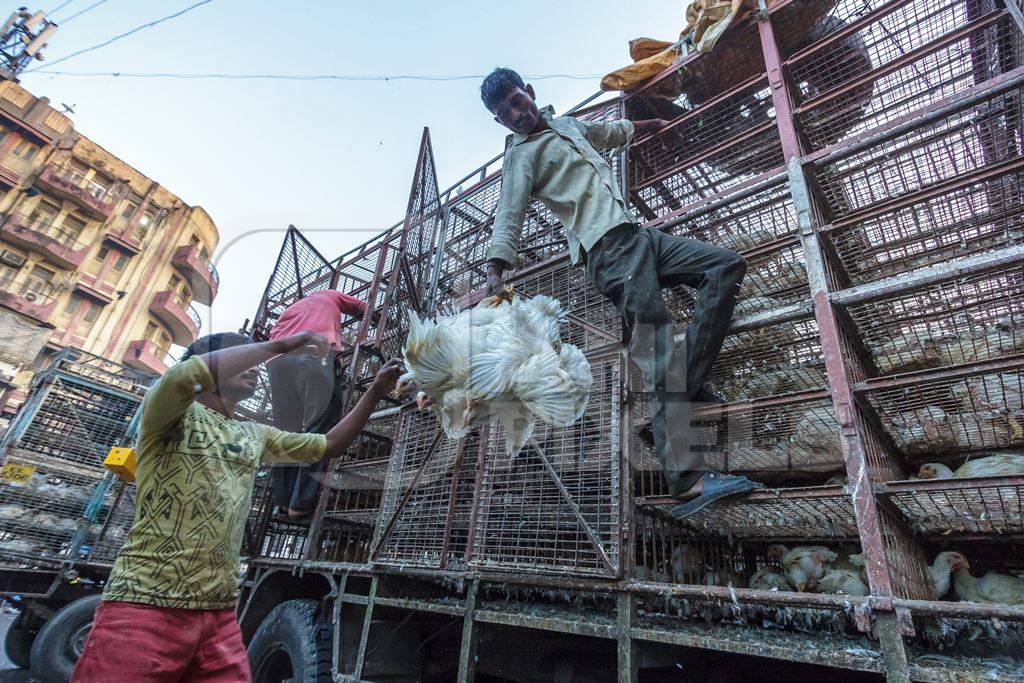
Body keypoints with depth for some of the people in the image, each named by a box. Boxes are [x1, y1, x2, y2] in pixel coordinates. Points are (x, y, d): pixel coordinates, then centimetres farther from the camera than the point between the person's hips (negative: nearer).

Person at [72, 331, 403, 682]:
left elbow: (328, 445, 19)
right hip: (147, 607, -5)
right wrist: (279, 345, -17)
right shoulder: (174, 412, 0)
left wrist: (375, 391, 11)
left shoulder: (255, 436, 16)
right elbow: (184, 374, -24)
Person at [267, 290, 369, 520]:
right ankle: (301, 503, -15)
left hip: (278, 359, 5)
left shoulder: (290, 309, 40)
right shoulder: (331, 295, 33)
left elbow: (273, 335, 25)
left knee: (286, 430, 6)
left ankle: (283, 503, 4)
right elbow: (363, 309, 42)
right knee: (318, 427, -8)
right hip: (315, 354, -5)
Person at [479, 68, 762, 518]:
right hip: (608, 248, -9)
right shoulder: (521, 157, 4)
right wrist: (495, 268, -25)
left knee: (727, 266, 4)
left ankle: (690, 384, -9)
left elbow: (608, 131, 48)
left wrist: (644, 126, 61)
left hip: (639, 234, 9)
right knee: (656, 350, -21)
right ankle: (685, 478, -27)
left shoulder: (566, 124, 28)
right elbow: (508, 218, -10)